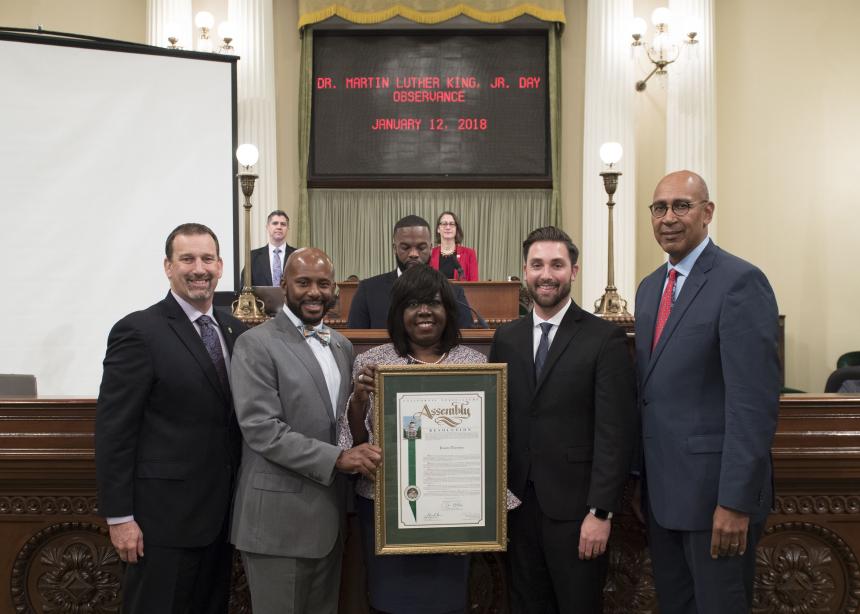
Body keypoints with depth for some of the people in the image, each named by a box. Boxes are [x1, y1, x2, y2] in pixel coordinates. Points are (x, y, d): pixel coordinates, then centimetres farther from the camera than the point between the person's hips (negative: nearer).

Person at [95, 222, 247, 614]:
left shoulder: (235, 331, 8)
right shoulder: (138, 332, -11)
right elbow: (114, 430, -12)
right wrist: (119, 517, -14)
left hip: (222, 511, 6)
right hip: (164, 515, -6)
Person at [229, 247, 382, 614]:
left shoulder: (342, 346, 12)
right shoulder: (256, 345, -10)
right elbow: (262, 430, -18)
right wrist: (338, 458, -21)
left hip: (330, 512, 7)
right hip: (279, 516, -7)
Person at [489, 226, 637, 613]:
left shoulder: (605, 339, -6)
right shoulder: (506, 338, 8)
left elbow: (615, 433, -10)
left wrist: (601, 511, -14)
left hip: (575, 507, -4)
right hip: (518, 504, 4)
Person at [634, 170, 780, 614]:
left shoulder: (740, 282, -14)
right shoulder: (650, 287, 12)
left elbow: (754, 401, -19)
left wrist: (735, 501, -21)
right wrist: (641, 473, 13)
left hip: (715, 490, -7)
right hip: (661, 488, 7)